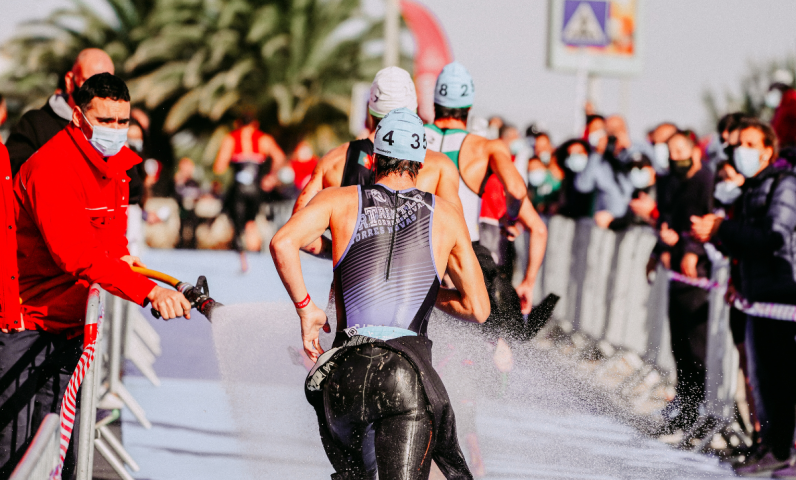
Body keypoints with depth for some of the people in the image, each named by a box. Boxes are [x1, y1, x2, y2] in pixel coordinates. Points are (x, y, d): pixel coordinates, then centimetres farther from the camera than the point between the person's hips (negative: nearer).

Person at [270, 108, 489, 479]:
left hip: (348, 368, 2)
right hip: (409, 374, -2)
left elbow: (282, 243, -6)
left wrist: (305, 308, 5)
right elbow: (477, 309, 13)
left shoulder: (340, 201, 13)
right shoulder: (446, 215, 13)